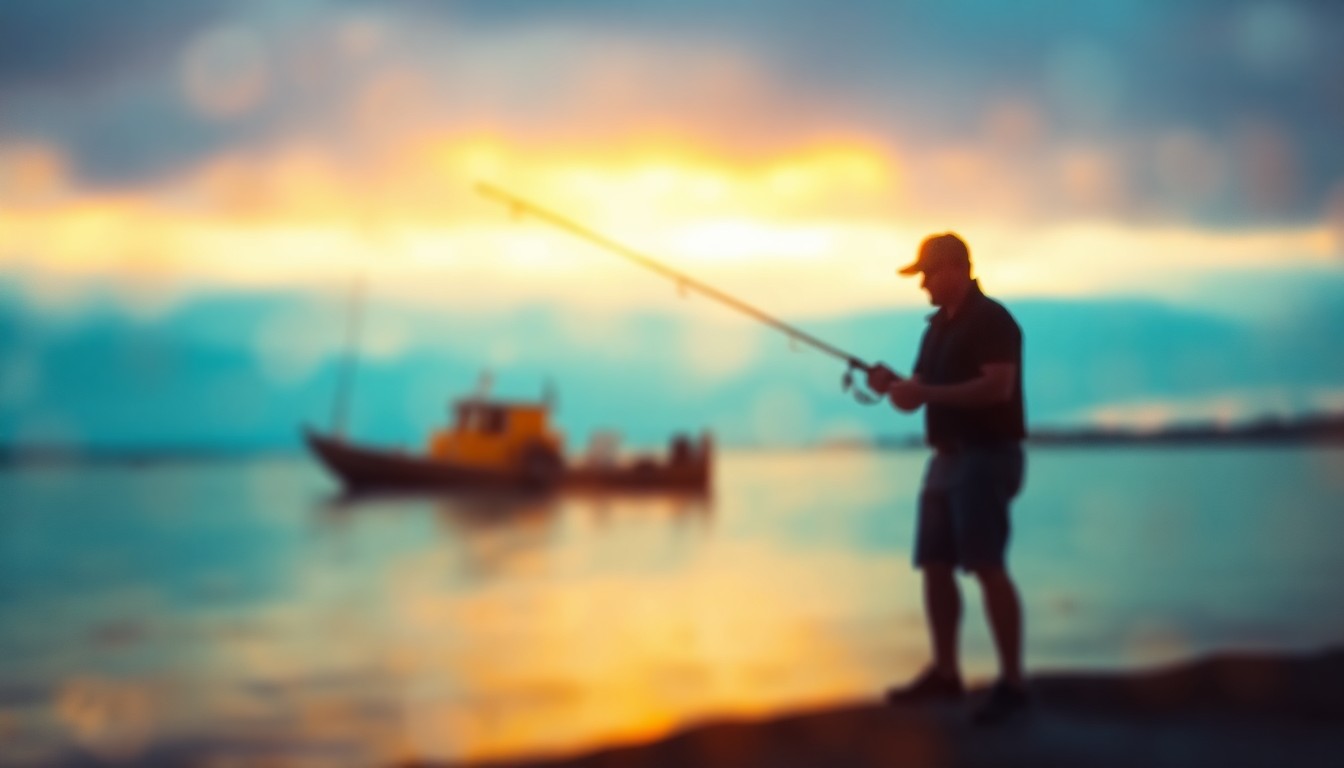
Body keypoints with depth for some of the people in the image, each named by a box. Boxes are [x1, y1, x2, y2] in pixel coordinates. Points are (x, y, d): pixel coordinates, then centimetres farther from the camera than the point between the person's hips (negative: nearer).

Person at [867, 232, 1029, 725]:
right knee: (935, 566, 8)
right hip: (947, 457, 9)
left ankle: (1012, 683, -11)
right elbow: (918, 394, 17)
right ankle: (945, 674, 17)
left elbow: (998, 386, -22)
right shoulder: (938, 326, 16)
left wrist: (926, 392, -23)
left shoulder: (992, 320, -10)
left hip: (987, 456, -9)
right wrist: (893, 386, -5)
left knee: (987, 566, -14)